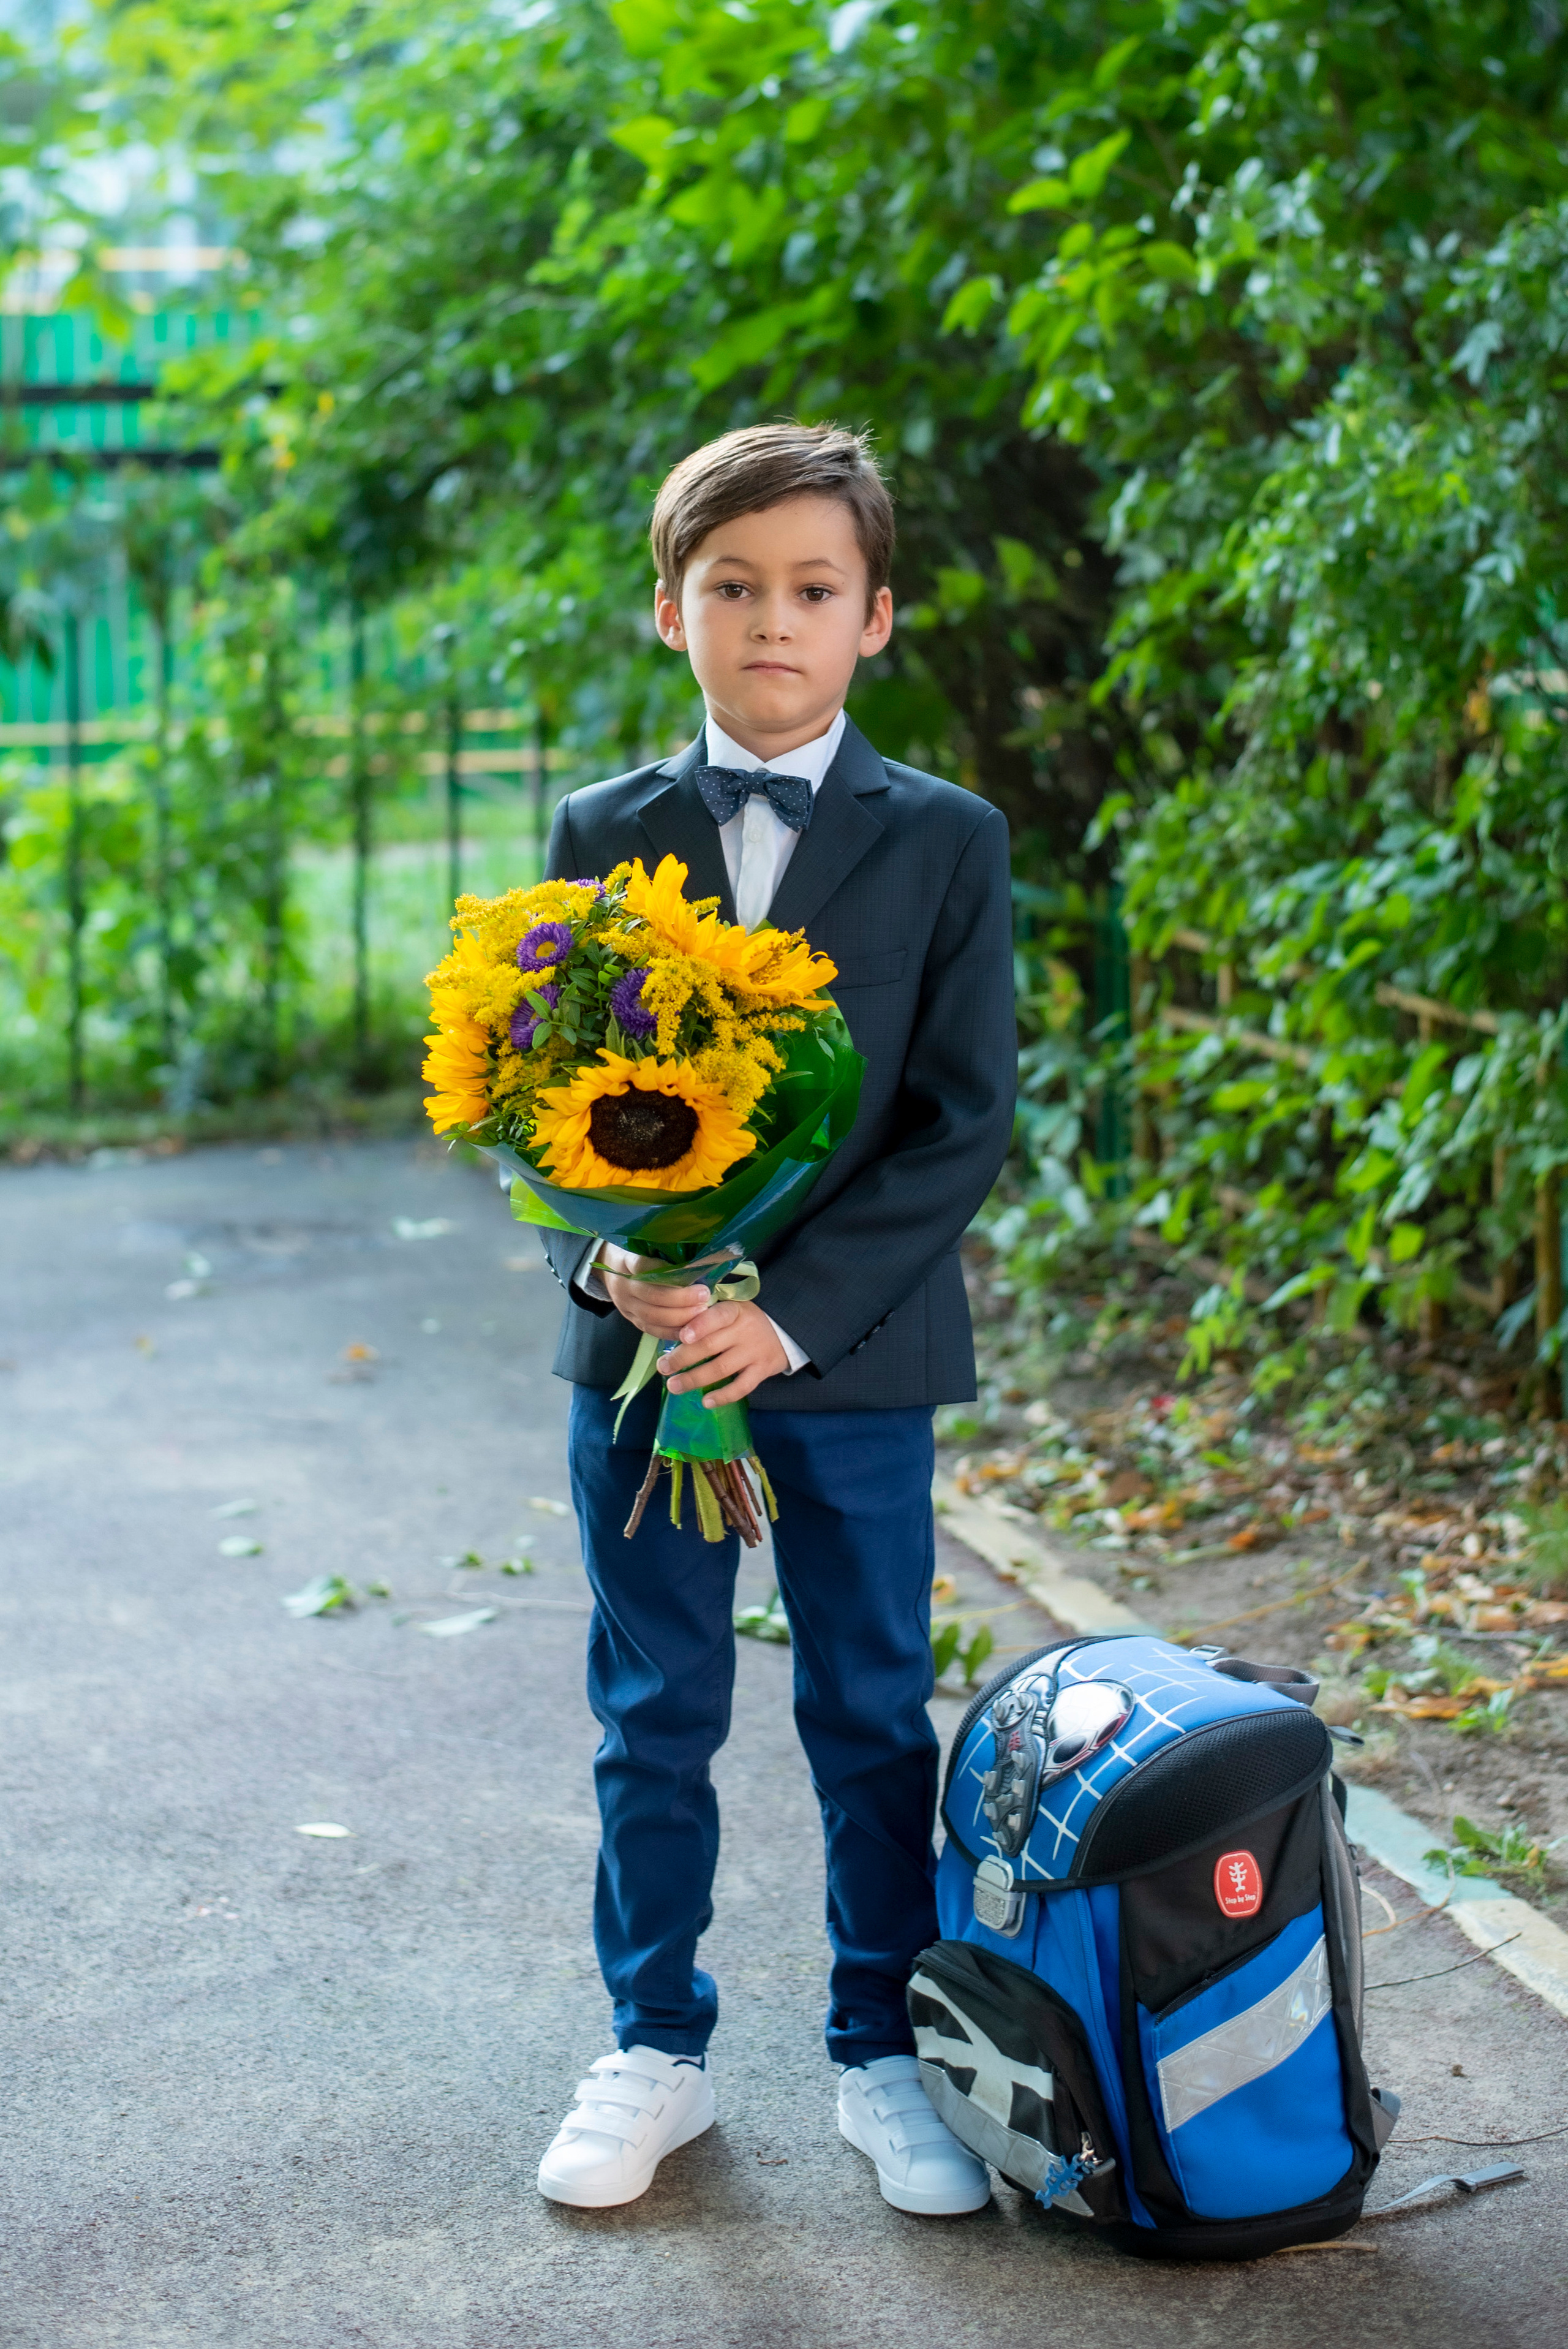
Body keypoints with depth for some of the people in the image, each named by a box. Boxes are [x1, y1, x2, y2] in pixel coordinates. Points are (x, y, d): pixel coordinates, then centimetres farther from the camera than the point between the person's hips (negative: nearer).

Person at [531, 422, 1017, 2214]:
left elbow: (963, 1121, -8)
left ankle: (886, 2057, 23)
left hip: (851, 1349, -1)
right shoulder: (601, 835, 4)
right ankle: (656, 2050, 25)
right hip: (640, 1338, 2)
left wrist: (794, 1310, -16)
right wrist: (606, 1258, -16)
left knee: (873, 1716, 8)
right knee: (652, 1719, 10)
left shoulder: (947, 842, -2)